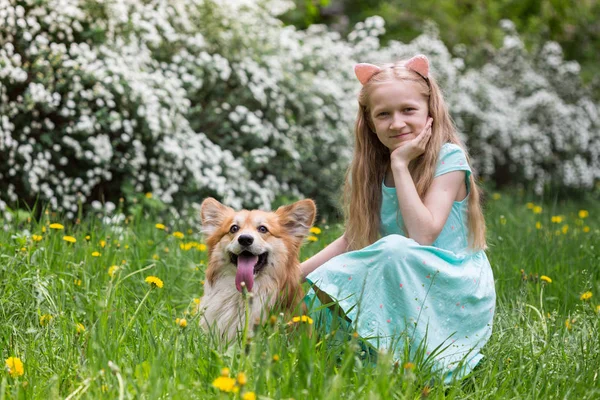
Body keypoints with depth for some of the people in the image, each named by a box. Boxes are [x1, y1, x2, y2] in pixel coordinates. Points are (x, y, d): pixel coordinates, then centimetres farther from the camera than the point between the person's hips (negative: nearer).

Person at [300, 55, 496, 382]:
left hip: (457, 290, -6)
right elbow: (353, 239, 7)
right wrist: (297, 273, -3)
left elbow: (423, 235, -23)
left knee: (395, 249, -33)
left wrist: (400, 164, -20)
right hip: (402, 286, 6)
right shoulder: (375, 169, 5)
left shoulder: (448, 158, -12)